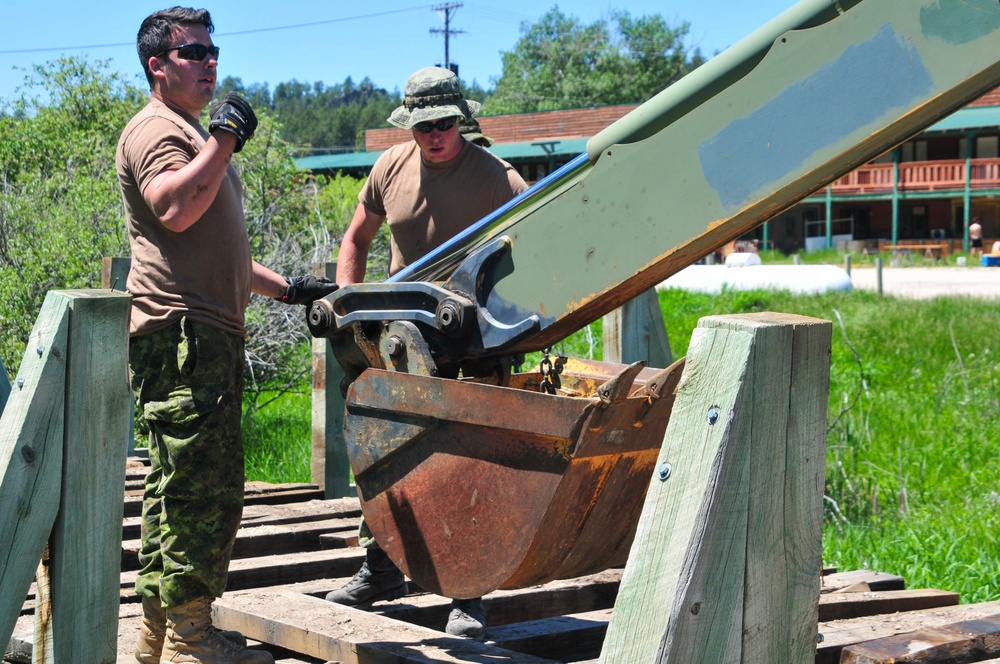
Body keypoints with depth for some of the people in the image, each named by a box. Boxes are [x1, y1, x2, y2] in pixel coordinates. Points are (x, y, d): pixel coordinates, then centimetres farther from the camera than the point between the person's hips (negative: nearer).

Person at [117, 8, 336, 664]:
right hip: (180, 332, -11)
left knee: (180, 485, 11)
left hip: (209, 333, 11)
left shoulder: (194, 134, 29)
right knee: (203, 485, -12)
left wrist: (286, 287, 29)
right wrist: (224, 140, -17)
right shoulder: (156, 129, -4)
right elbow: (175, 209, -24)